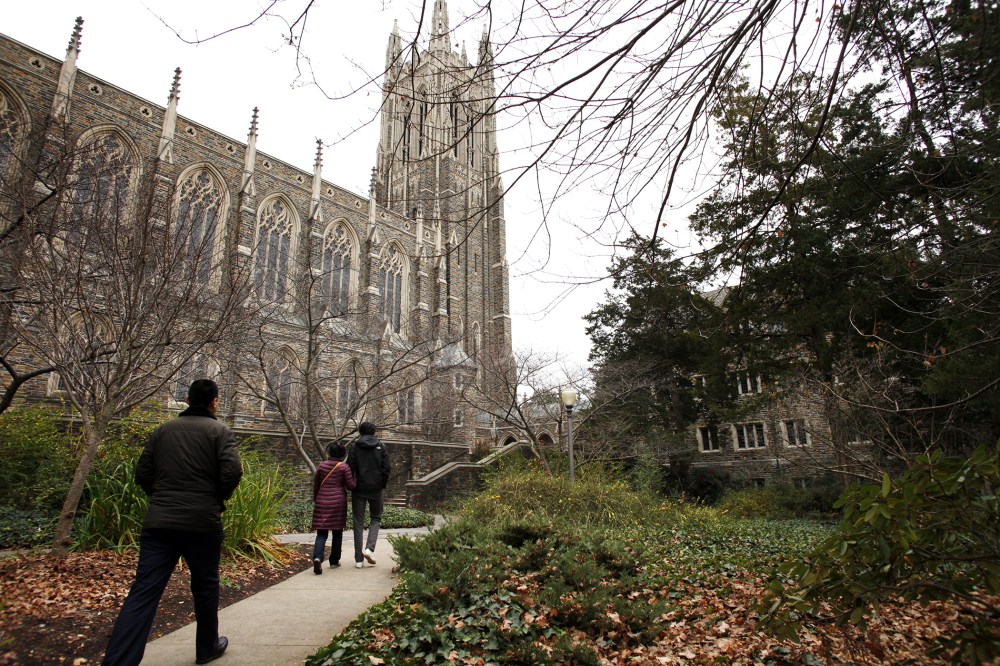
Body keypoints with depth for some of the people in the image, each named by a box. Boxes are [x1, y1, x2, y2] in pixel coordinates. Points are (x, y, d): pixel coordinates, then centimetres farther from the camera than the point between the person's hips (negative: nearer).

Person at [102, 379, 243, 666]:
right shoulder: (219, 431, -3)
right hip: (202, 523, -3)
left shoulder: (163, 430, 11)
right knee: (205, 586, 15)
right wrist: (219, 498, 5)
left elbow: (142, 473, 12)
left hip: (158, 521, 3)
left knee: (143, 591, 0)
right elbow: (232, 471, -15)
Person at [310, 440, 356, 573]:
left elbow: (315, 484, 12)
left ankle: (317, 557, -20)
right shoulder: (344, 467, -5)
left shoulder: (322, 465, 3)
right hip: (338, 501, -1)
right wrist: (353, 478, 15)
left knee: (321, 532, 2)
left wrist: (315, 499, 25)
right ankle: (334, 560, 20)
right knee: (337, 531, 13)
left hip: (322, 502, 1)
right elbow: (350, 486, -6)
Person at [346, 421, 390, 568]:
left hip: (359, 488, 0)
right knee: (376, 518, 18)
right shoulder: (381, 446, 0)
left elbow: (350, 467, -6)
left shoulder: (355, 446, -2)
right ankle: (369, 548, -3)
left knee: (358, 522, 8)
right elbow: (386, 468, -3)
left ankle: (359, 559, 9)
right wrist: (383, 484, 10)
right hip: (375, 489, 0)